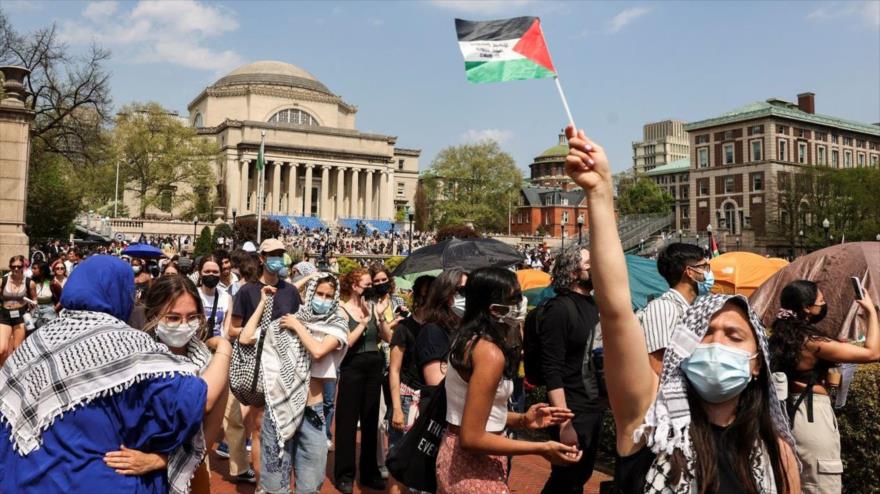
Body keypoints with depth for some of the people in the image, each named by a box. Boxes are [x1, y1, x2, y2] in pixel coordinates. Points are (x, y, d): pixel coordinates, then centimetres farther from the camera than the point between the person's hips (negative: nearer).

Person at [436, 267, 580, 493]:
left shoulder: (470, 339, 3)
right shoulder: (490, 353, -24)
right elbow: (472, 438, -25)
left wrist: (522, 420, 1)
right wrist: (541, 448, -20)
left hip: (458, 456, 9)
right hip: (474, 467, -9)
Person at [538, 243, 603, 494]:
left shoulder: (594, 305, 8)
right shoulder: (559, 308, -17)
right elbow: (552, 371, -21)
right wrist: (564, 423, -25)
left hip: (595, 407, 8)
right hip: (572, 410, -8)